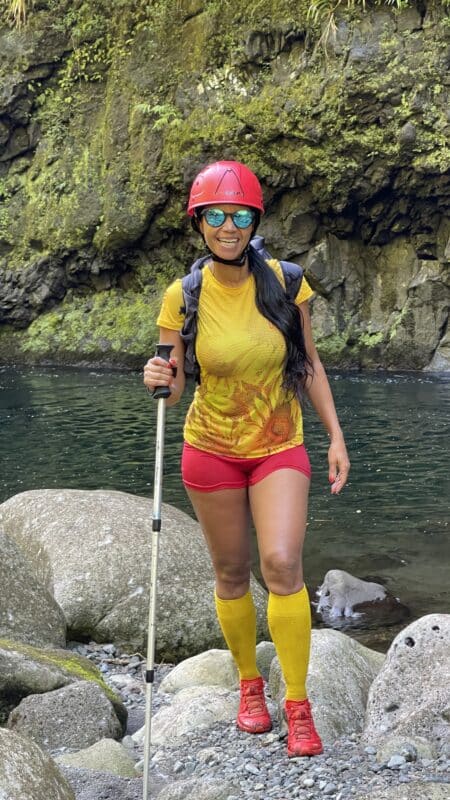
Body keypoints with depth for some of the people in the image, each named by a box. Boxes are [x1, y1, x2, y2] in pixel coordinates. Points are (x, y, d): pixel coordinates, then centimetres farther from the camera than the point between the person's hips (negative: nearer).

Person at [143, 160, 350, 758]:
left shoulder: (283, 281, -9)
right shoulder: (183, 296, -10)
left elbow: (309, 364, 2)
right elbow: (174, 389, -5)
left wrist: (336, 436, 0)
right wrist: (158, 381, -28)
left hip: (279, 446, 0)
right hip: (212, 449, 1)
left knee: (282, 563, -16)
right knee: (231, 573, 10)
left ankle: (299, 707, -5)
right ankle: (250, 685, 31)